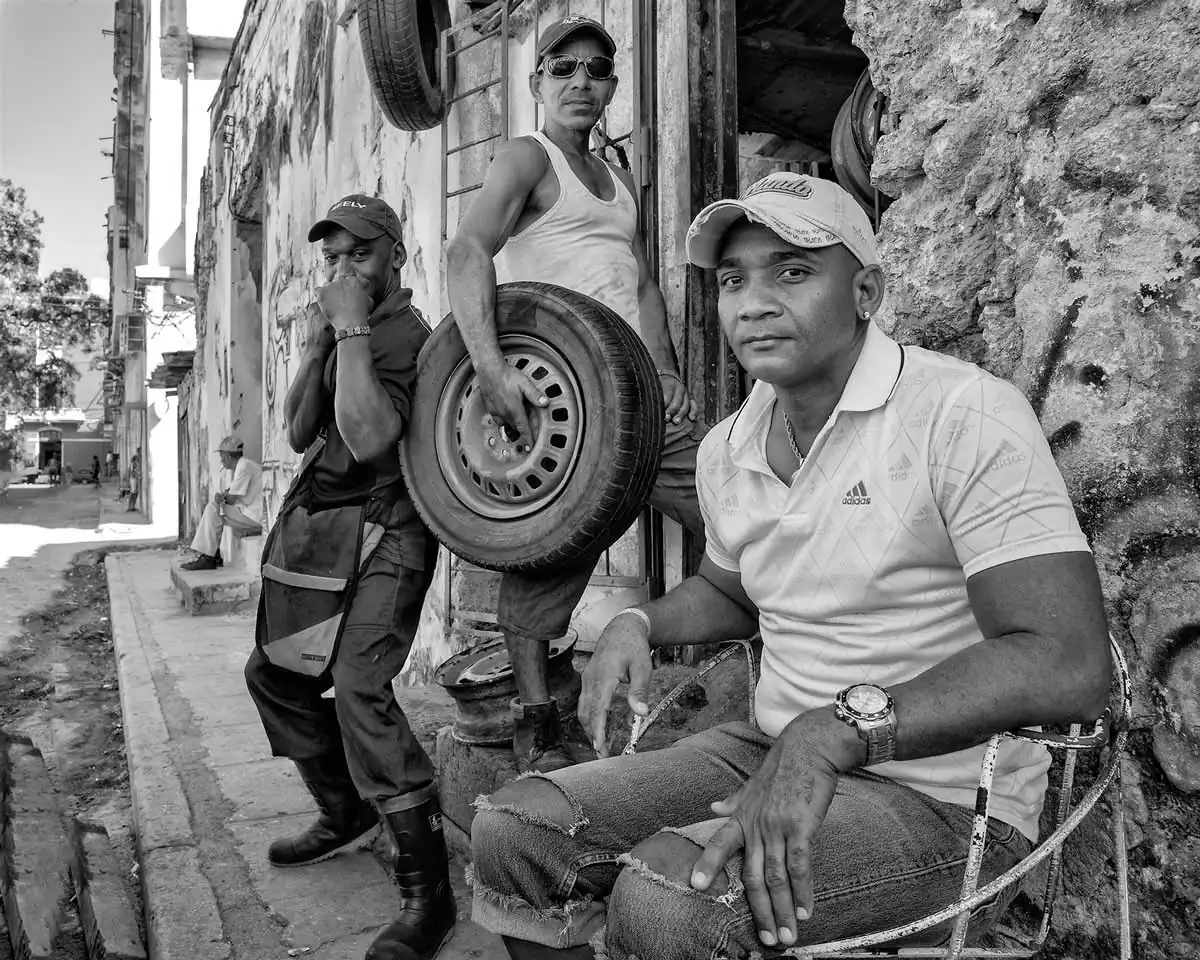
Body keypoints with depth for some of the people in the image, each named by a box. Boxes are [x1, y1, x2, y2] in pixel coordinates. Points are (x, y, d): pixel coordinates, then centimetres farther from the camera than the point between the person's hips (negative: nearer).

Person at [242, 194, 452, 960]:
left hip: (384, 531, -10)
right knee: (273, 670, 17)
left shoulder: (405, 332, -12)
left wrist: (352, 330, -20)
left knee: (360, 686, -23)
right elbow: (299, 434, 10)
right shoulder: (346, 331, 14)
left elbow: (367, 438, -27)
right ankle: (345, 812, 35)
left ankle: (428, 892, -17)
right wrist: (317, 346, -2)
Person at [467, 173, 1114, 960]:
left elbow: (1067, 666, -26)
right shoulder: (727, 451, 6)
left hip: (943, 805, -6)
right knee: (512, 830, -4)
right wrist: (639, 626, 4)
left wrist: (837, 729, -35)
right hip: (774, 753, 7)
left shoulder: (963, 416, -17)